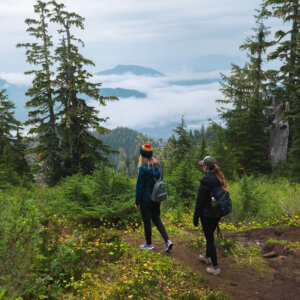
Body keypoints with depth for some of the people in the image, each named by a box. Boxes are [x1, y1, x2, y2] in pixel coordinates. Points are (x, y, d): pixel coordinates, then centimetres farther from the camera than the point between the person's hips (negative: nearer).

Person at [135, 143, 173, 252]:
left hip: (146, 199, -6)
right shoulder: (158, 164, 0)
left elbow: (139, 186, -16)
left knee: (147, 221, 10)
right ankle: (167, 240, 6)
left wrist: (137, 202, -7)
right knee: (157, 220, 17)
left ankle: (149, 244, 25)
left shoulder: (143, 168, -21)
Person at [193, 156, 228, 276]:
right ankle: (207, 257, 44)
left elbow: (200, 202, -19)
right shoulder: (219, 179, 1)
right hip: (217, 213, 8)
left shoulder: (205, 182, -23)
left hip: (207, 215, -8)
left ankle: (215, 268, 11)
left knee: (209, 239, 4)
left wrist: (195, 218, -10)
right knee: (210, 235, 25)